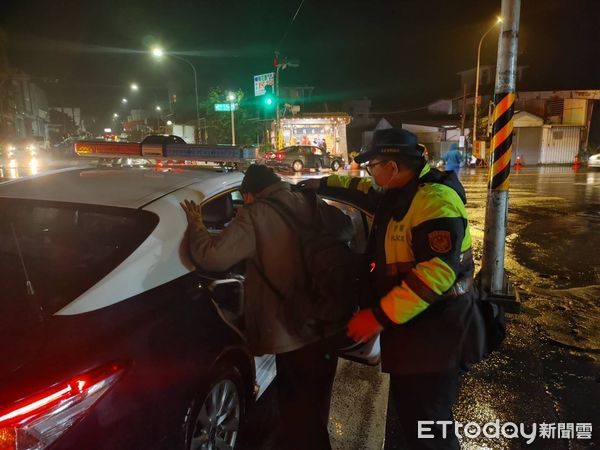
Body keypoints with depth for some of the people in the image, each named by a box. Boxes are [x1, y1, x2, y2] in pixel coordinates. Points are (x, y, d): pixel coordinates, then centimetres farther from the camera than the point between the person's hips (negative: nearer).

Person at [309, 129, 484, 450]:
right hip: (408, 328, 10)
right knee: (409, 412, 22)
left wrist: (380, 316, -30)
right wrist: (322, 184, 27)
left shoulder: (434, 199, -22)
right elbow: (363, 190, 30)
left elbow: (438, 270, -31)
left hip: (433, 338, -10)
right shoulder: (399, 193, 9)